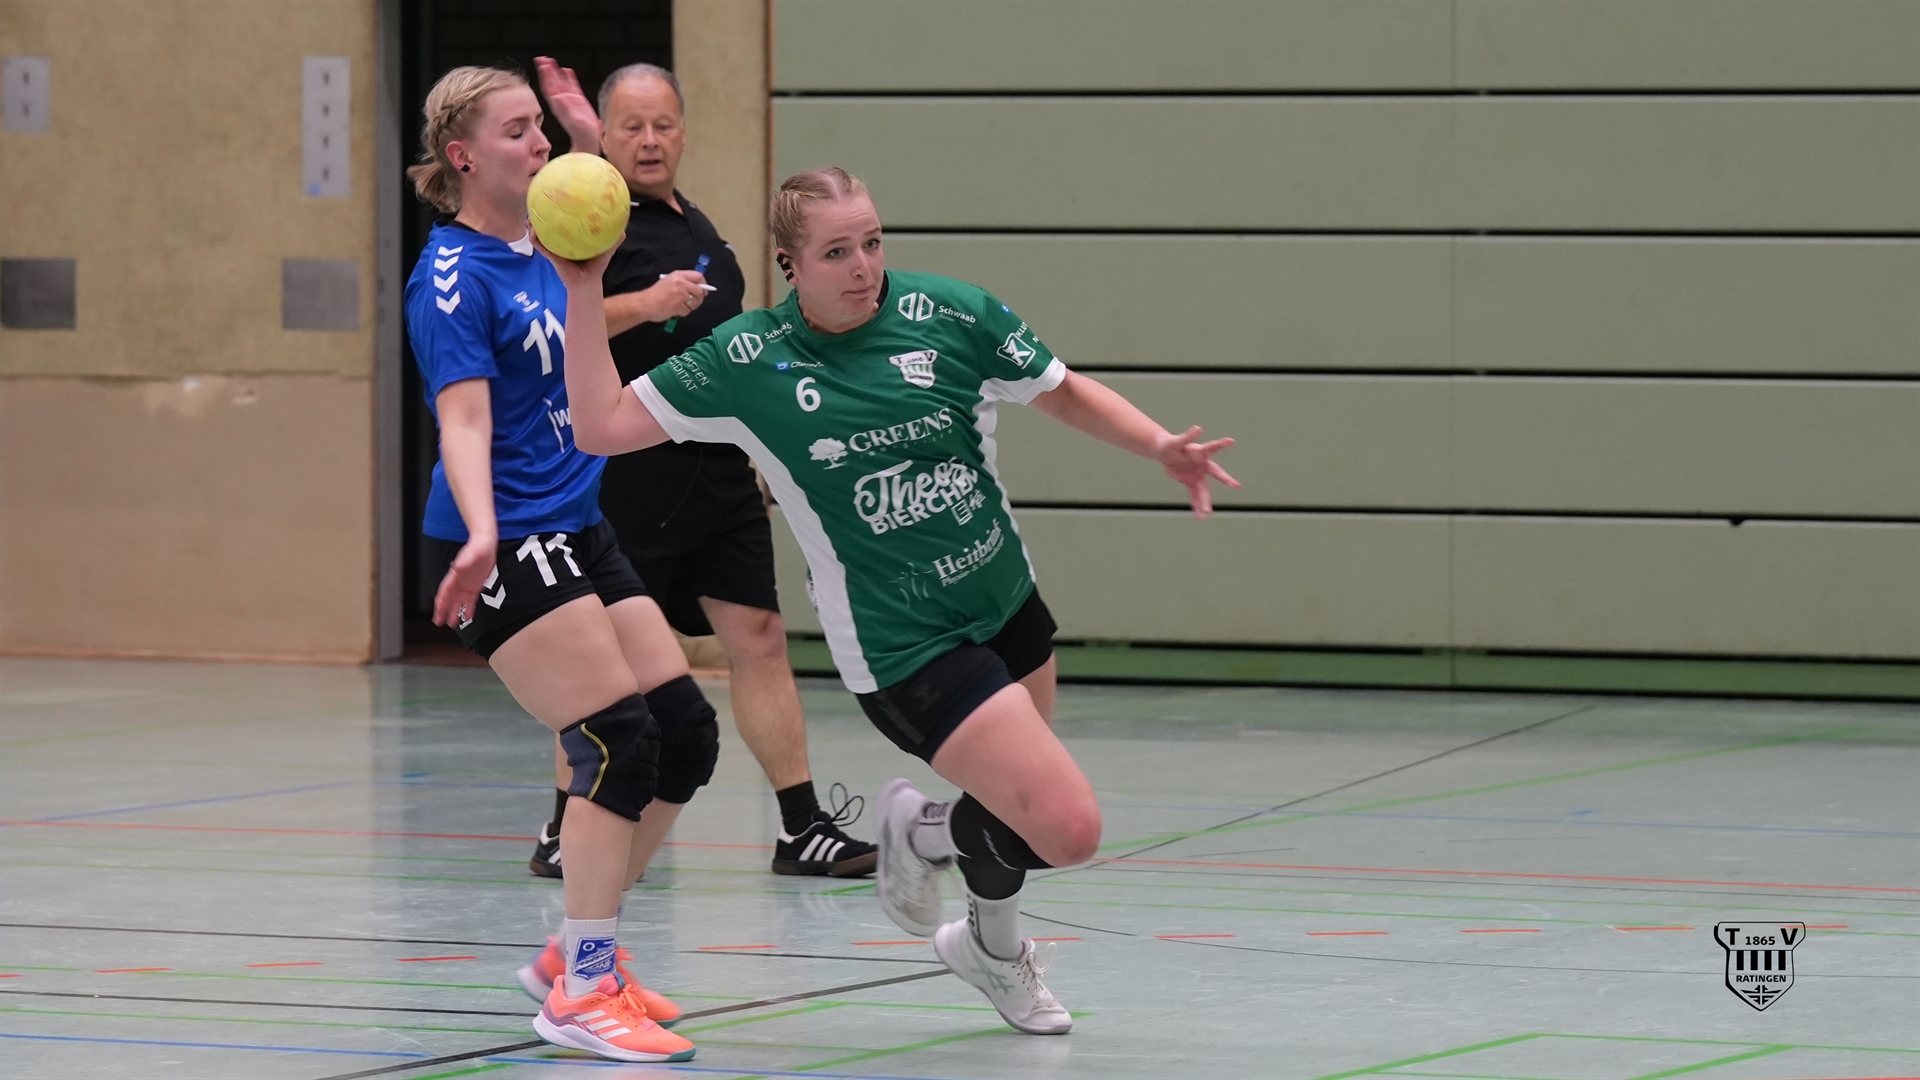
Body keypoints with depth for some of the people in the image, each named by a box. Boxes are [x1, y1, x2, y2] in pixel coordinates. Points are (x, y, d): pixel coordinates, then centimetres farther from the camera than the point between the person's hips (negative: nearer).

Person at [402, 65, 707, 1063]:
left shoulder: (539, 259, 13)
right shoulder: (453, 274, -12)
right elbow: (464, 419, -22)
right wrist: (482, 537, -38)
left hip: (578, 534, 9)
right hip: (506, 548, -9)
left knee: (685, 733, 6)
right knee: (619, 737, -16)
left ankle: (576, 952, 17)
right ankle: (582, 993, -10)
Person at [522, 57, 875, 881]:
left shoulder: (693, 222, 16)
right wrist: (645, 303, -28)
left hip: (717, 468, 8)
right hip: (627, 475, -7)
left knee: (758, 637, 3)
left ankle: (803, 828, 4)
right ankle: (564, 833, 7)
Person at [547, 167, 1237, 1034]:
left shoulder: (952, 316, -7)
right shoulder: (747, 361, -9)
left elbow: (1066, 394, 6)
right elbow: (601, 427, -8)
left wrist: (1160, 447, -9)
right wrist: (584, 291, -13)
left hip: (1007, 608, 5)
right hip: (904, 648, -5)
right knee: (1067, 826, -16)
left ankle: (994, 946, 50)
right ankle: (923, 831, 16)